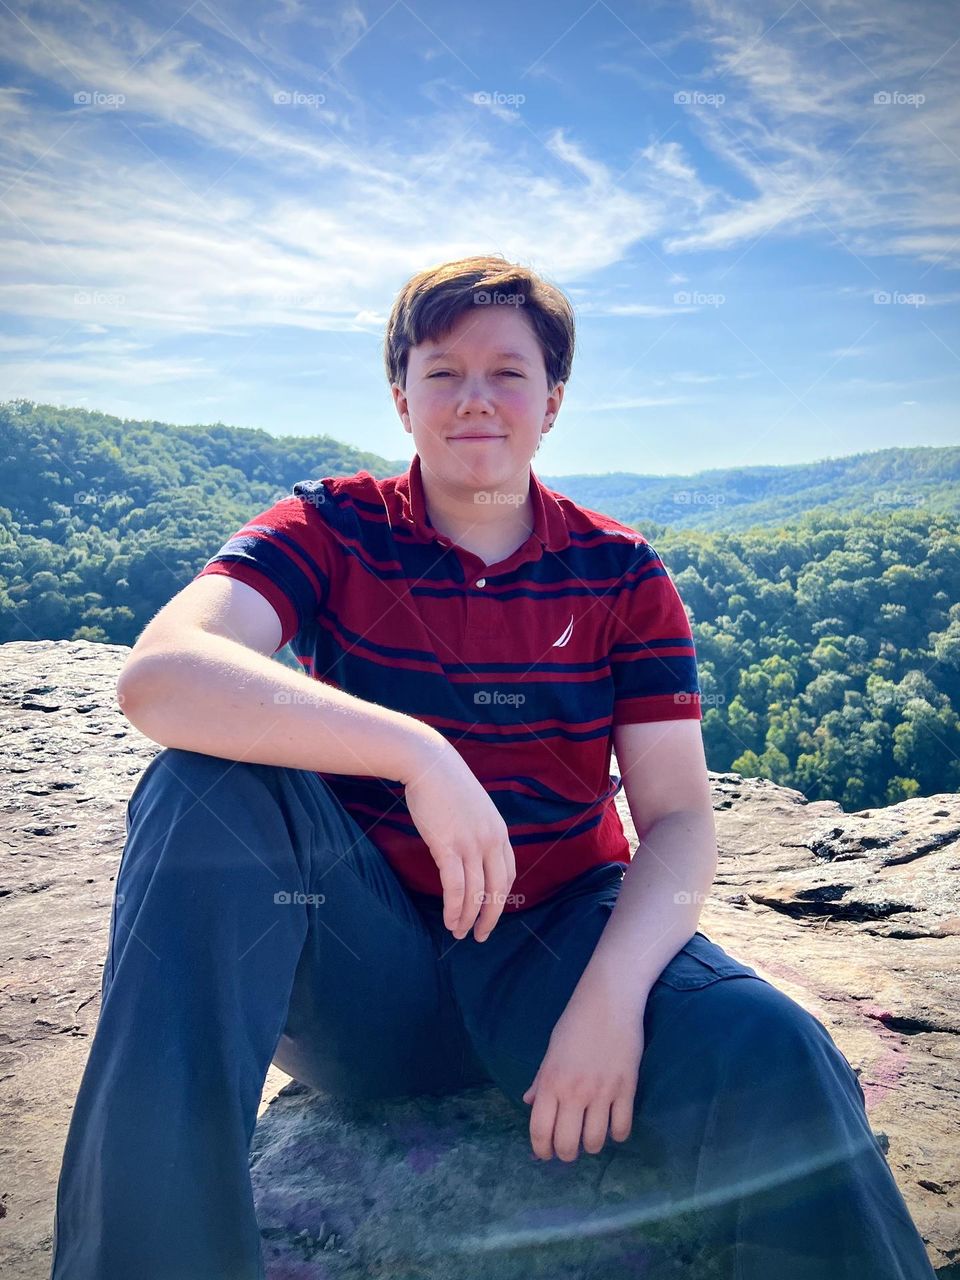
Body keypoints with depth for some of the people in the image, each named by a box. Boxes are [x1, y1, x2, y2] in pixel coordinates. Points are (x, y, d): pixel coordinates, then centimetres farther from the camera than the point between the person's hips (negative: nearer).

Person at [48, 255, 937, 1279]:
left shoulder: (622, 576, 1)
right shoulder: (332, 530, -4)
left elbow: (679, 819, -5)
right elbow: (159, 675, -23)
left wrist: (611, 991, -24)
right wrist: (418, 754, -35)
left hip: (552, 945, 0)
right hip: (361, 960, 1)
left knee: (772, 1059, -30)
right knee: (206, 778, -27)